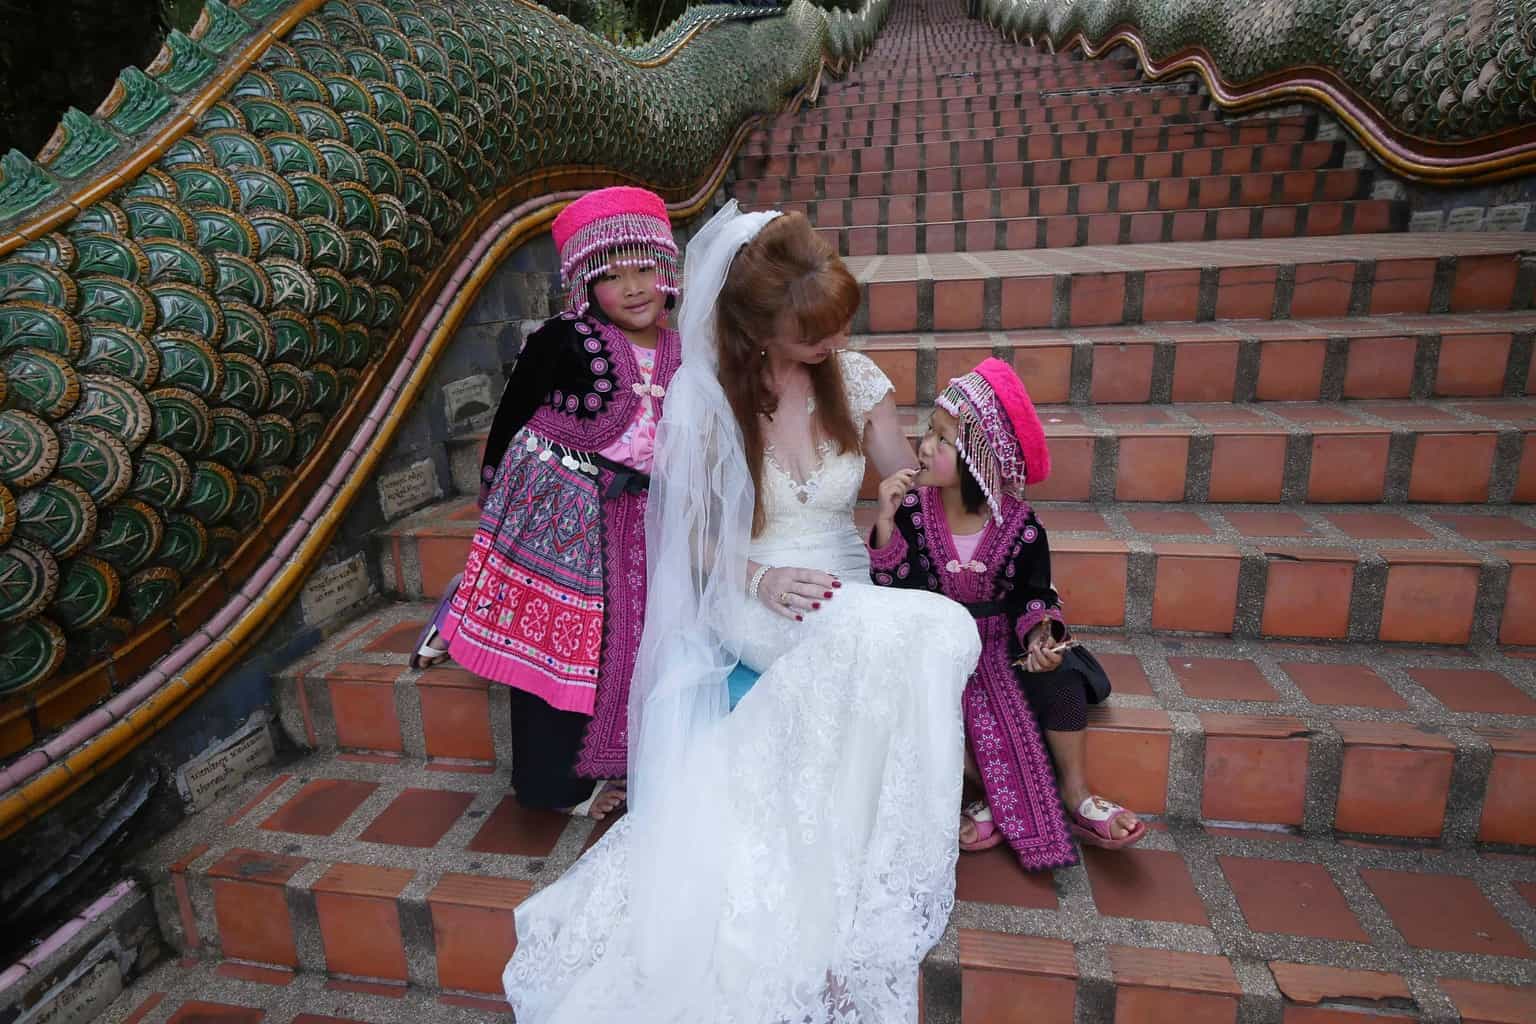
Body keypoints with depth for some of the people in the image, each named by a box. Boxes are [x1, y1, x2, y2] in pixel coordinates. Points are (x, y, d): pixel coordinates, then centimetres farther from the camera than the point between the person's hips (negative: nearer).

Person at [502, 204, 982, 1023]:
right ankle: (842, 895, -18)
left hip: (849, 592, 5)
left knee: (947, 630, -29)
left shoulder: (854, 377, 3)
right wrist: (764, 579, -20)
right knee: (872, 636, -37)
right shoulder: (703, 395, -7)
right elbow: (690, 534, -3)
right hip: (748, 603, -4)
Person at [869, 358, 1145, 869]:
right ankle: (996, 794, -5)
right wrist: (886, 519, -28)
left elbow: (1035, 596, -1)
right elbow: (895, 584, -16)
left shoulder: (1020, 526, -12)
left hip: (1003, 641, 0)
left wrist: (1040, 636, -22)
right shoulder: (914, 510, -11)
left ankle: (1074, 794, 1)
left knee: (1059, 677, -25)